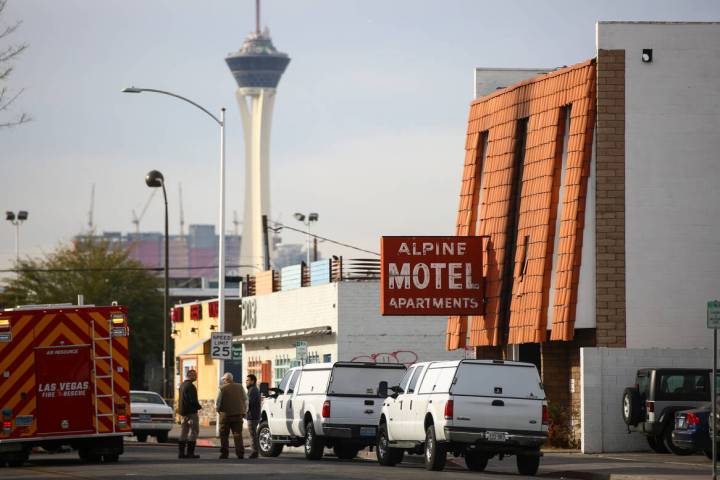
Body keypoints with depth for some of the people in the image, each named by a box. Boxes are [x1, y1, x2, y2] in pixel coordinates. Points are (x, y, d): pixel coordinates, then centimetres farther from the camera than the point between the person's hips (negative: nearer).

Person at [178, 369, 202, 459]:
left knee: (183, 432, 11)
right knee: (193, 431, -3)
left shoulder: (182, 385, 13)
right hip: (191, 411, -9)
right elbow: (193, 400, -21)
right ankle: (190, 452, -5)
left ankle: (181, 452, 11)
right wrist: (199, 406, -4)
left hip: (183, 412, 9)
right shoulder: (190, 386, -17)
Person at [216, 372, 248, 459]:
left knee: (224, 435, 6)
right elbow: (245, 400, 7)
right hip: (238, 415, 3)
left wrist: (219, 410, 14)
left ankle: (224, 453, 5)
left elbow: (218, 402, -5)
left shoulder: (223, 389, -8)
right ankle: (240, 453, -1)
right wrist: (244, 412, 15)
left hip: (226, 414, -3)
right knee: (238, 434, 5)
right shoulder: (240, 387, 4)